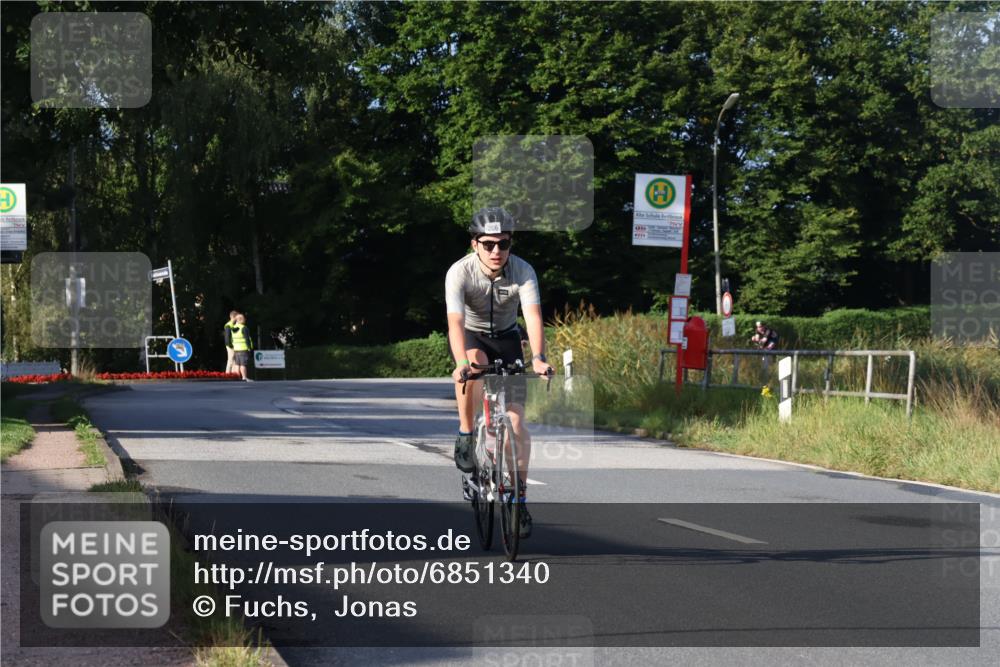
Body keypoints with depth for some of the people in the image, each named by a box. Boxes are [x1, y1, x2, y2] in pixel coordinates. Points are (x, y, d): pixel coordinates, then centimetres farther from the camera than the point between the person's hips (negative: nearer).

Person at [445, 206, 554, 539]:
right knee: (474, 364, -39)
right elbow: (456, 322, -40)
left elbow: (533, 317, -35)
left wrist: (538, 358, -52)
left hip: (506, 338, 1)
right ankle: (466, 437, -19)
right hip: (471, 336, -1)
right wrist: (461, 363, -57)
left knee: (515, 421, -8)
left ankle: (519, 500, 3)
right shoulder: (460, 272, -28)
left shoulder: (522, 271, -24)